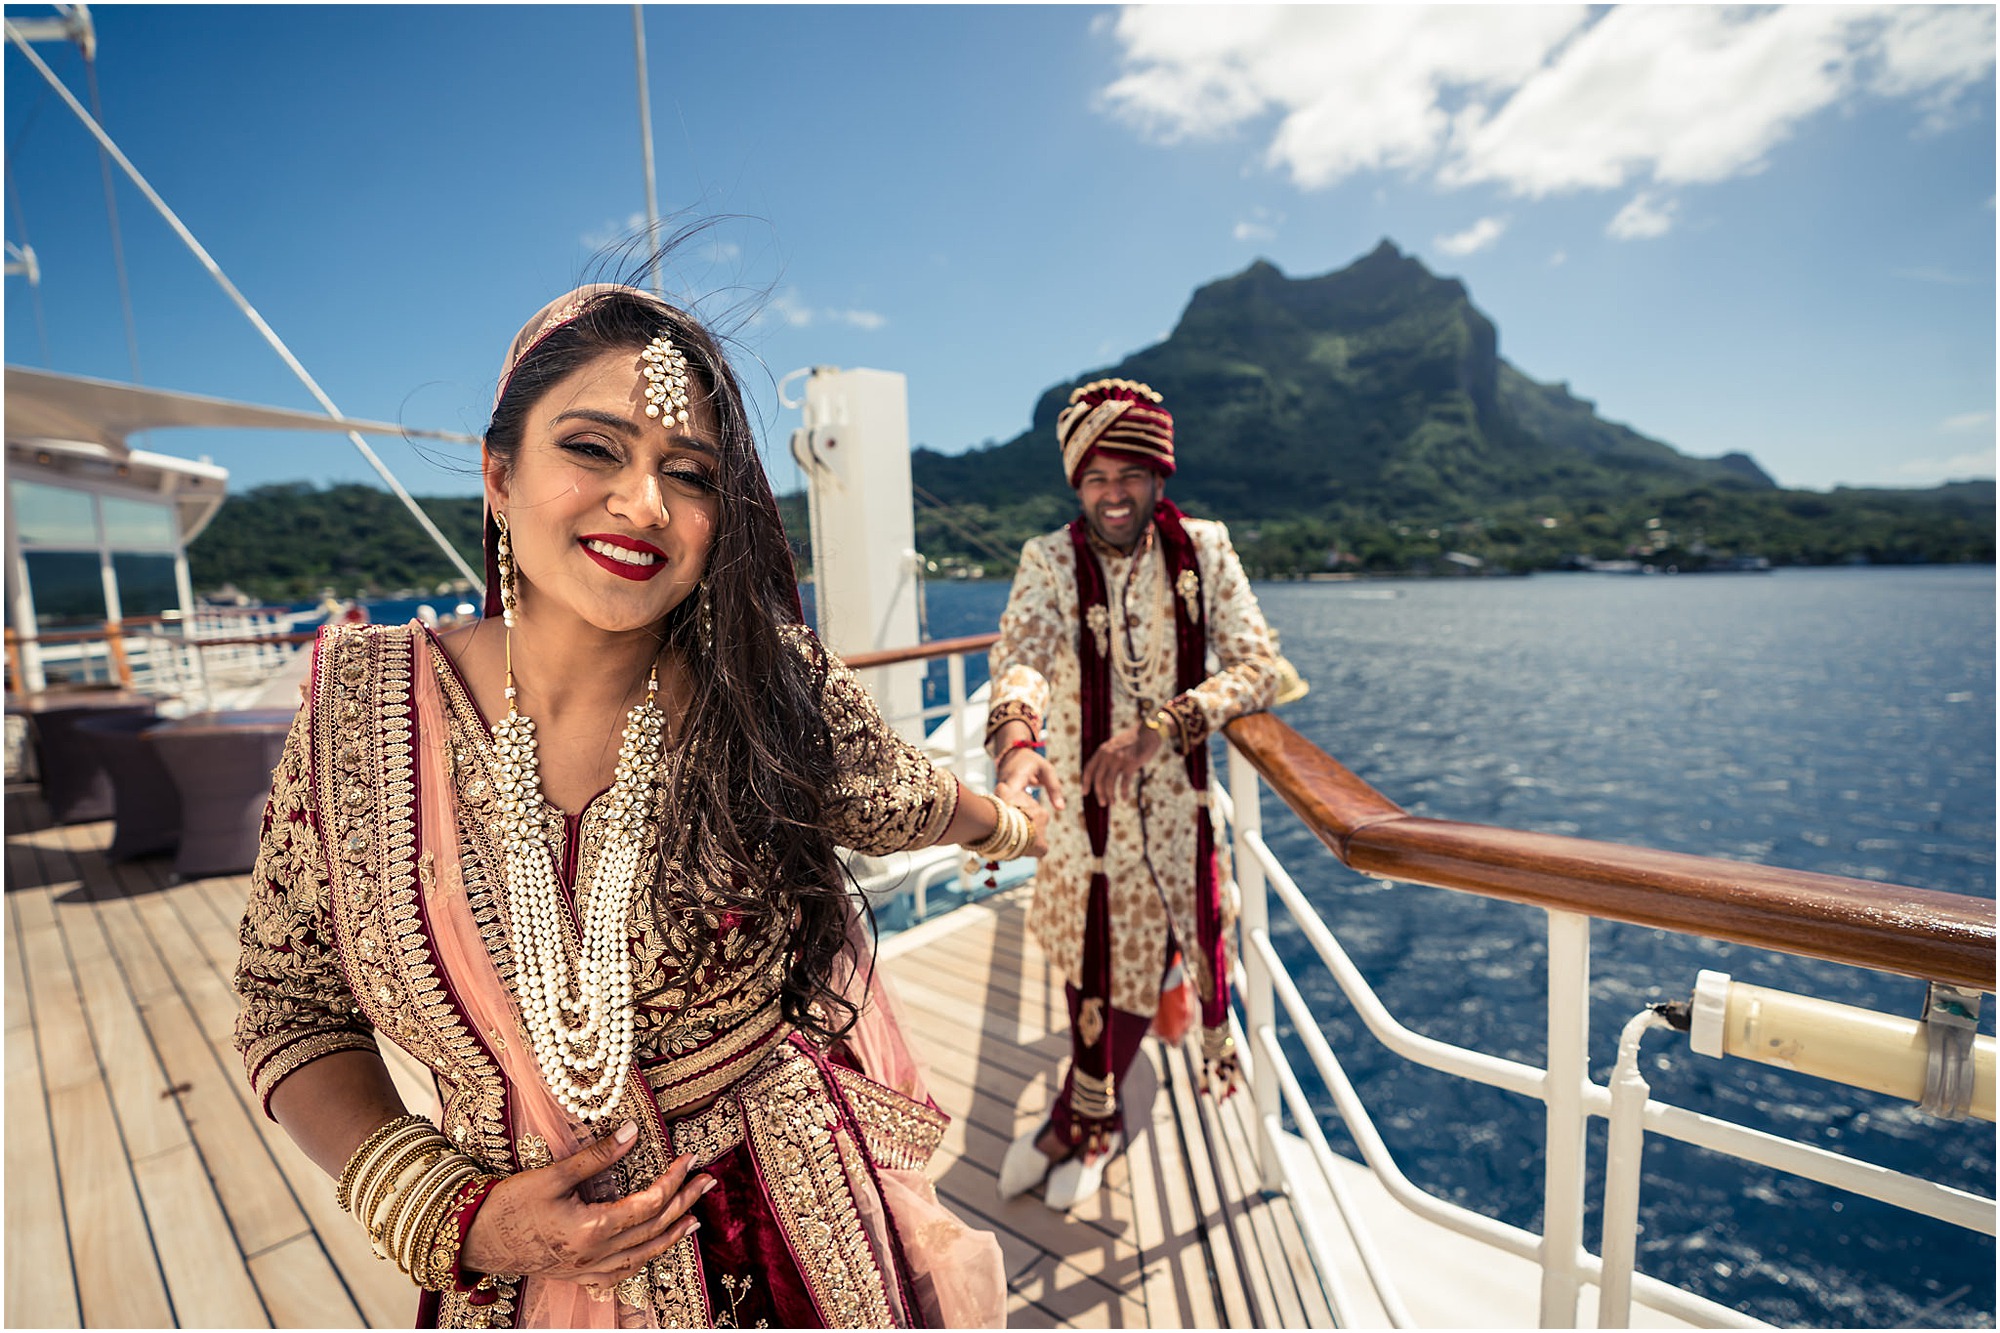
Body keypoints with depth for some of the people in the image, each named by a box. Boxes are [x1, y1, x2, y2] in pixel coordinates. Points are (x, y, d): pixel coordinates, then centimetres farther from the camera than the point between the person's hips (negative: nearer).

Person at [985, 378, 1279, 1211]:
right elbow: (1021, 652, -28)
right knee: (1083, 965, 16)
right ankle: (1095, 1123, 45)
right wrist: (1016, 737, -50)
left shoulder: (1203, 550, -5)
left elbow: (1259, 667, -13)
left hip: (1171, 806, 0)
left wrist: (1162, 724, -29)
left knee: (1136, 969, 10)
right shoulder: (1049, 562, -9)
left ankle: (1075, 1125, 39)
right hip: (1077, 799, 0)